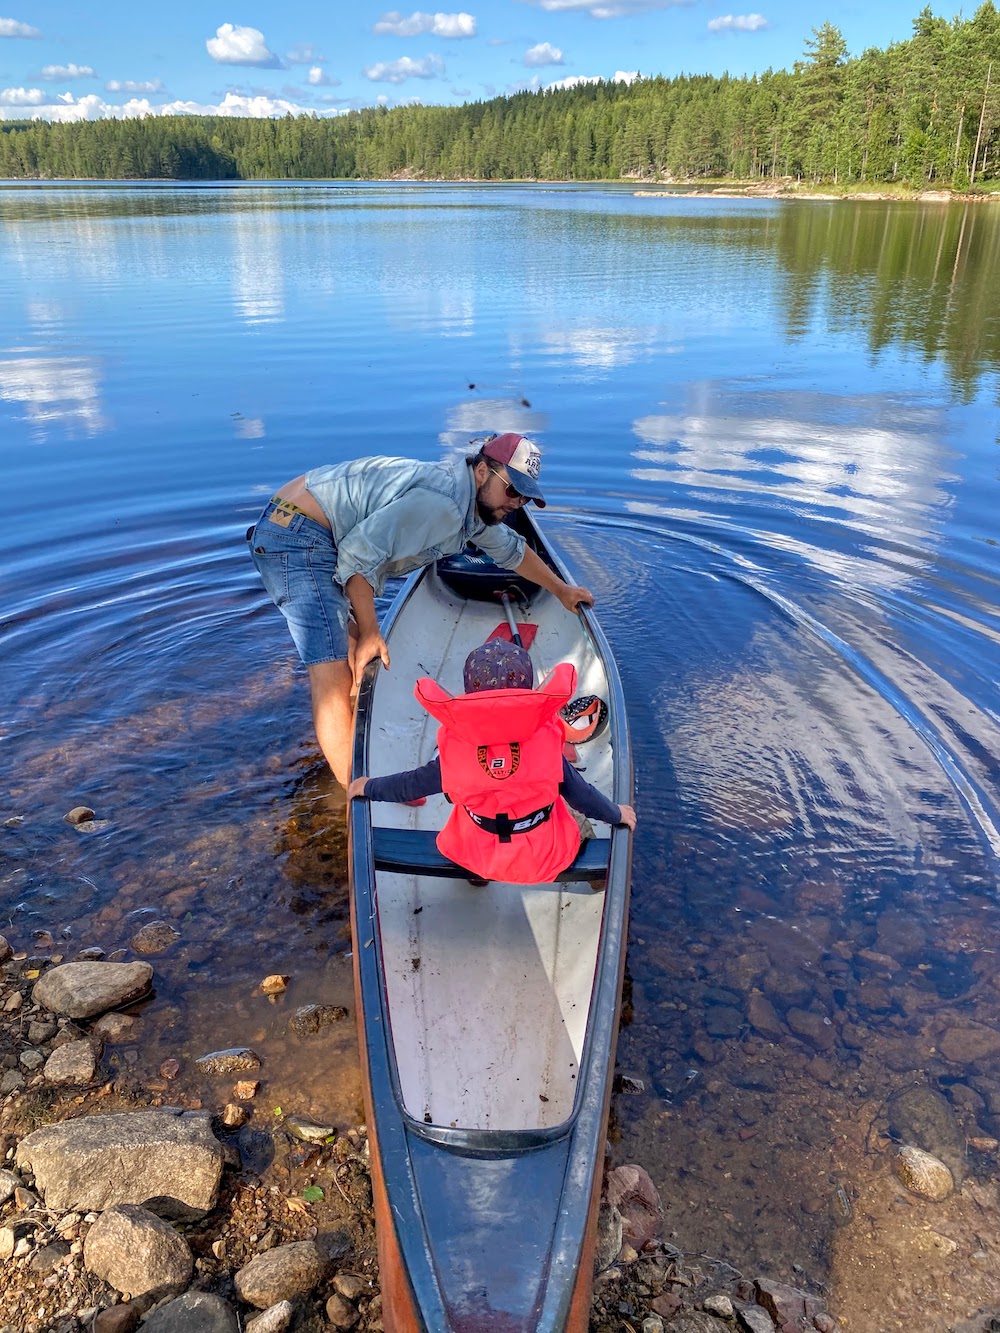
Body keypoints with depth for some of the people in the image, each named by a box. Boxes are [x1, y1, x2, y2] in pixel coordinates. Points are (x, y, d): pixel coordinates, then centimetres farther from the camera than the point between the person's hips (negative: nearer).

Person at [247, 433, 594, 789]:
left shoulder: (474, 503, 11)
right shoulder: (443, 500, -21)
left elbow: (511, 549, 28)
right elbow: (359, 554, -23)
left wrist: (561, 590, 37)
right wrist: (370, 633, -16)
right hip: (296, 536, -11)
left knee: (358, 655, 19)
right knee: (334, 672, -14)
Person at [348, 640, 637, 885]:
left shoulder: (454, 748, -19)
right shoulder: (546, 740, -20)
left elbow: (414, 784, -4)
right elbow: (580, 793, -7)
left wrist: (369, 788, 16)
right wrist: (617, 814, 13)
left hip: (477, 858, 0)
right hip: (546, 860, 0)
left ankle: (477, 875, 37)